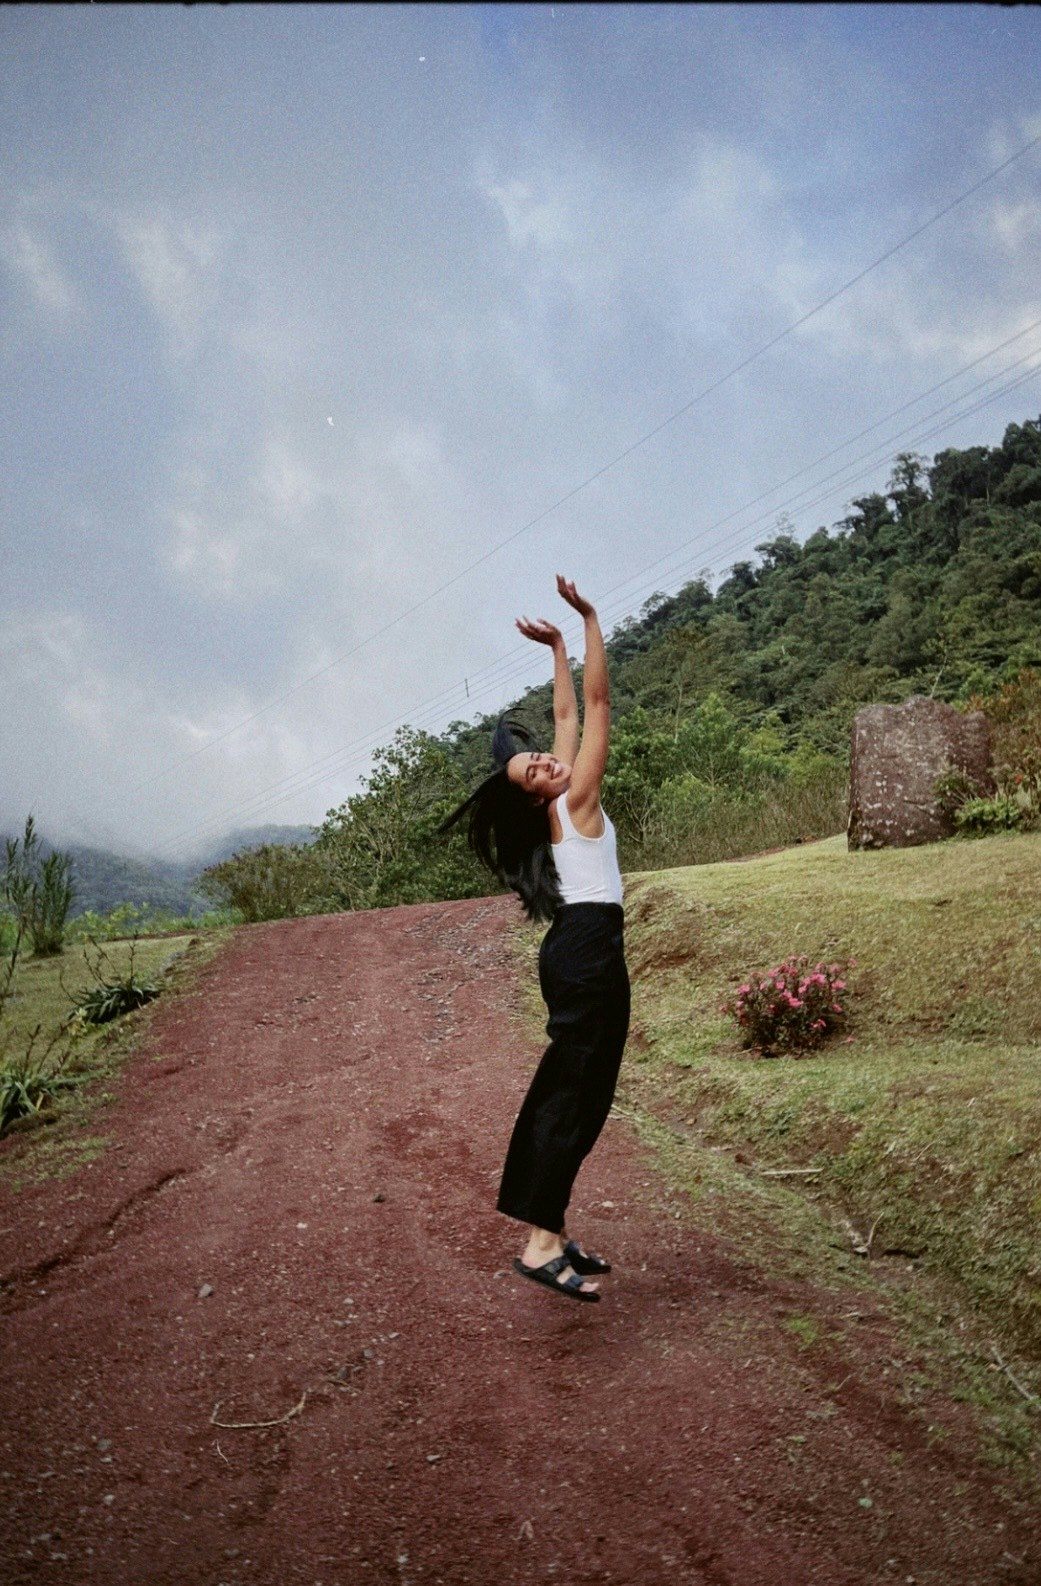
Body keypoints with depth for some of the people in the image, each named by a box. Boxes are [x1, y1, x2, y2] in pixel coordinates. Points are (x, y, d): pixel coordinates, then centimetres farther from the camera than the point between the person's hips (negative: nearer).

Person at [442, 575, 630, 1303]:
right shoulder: (574, 799, -9)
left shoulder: (563, 803, 11)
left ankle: (553, 1230, 16)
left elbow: (572, 712, 23)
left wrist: (558, 648, 25)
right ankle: (541, 1244, -13)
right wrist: (589, 618, -10)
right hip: (590, 948, -9)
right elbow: (600, 703, -11)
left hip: (575, 948, 9)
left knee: (569, 1090, 10)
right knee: (576, 1093, -12)